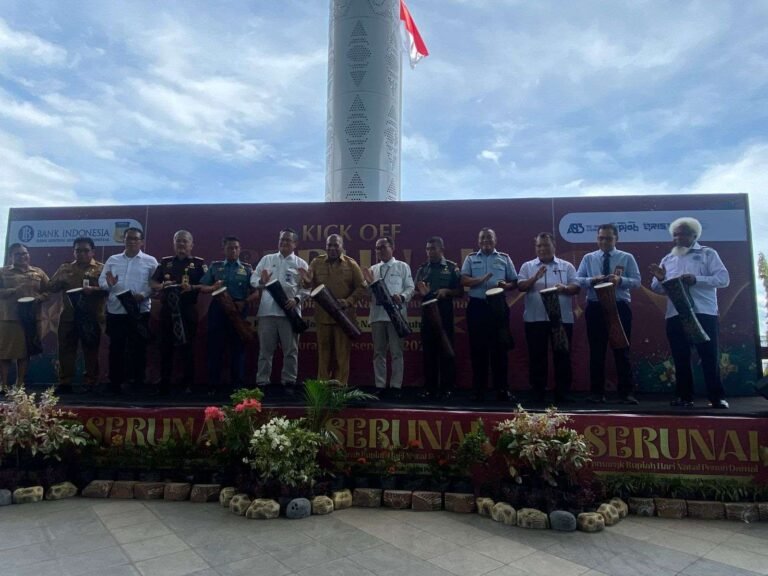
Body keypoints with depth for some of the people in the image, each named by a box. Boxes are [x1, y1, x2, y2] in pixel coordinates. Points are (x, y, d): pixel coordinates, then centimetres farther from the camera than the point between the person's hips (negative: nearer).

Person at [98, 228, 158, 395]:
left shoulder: (150, 261, 3)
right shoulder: (112, 260, 12)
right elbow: (101, 281, 8)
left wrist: (143, 295, -19)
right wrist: (108, 284, -13)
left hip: (139, 312, -2)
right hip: (115, 311, 3)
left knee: (138, 348, 3)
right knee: (116, 348, 7)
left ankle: (136, 383, 14)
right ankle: (115, 383, 18)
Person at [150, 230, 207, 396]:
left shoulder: (198, 263, 5)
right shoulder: (165, 262, 14)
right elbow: (153, 284, 13)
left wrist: (192, 287, -19)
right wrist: (163, 285, -9)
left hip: (188, 309, -3)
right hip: (167, 309, 3)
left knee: (187, 346, 2)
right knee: (166, 346, 6)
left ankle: (188, 384, 11)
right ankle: (164, 385, 14)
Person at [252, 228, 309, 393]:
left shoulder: (301, 264, 7)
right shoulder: (266, 259, 13)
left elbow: (306, 288, 2)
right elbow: (253, 279, 9)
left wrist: (296, 299, -14)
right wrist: (261, 281, -12)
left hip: (290, 312, -1)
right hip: (267, 311, 1)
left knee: (290, 350, 4)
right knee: (265, 349, 7)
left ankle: (289, 382, 14)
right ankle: (262, 382, 15)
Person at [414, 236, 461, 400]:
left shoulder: (452, 267, 1)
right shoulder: (422, 269, 11)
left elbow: (459, 291, 0)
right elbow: (416, 292, 12)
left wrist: (446, 291, -17)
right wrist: (421, 292, -9)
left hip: (445, 313, -3)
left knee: (446, 351, 1)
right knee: (428, 351, 7)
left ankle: (447, 388, 9)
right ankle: (429, 388, 15)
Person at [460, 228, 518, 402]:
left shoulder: (504, 258, 11)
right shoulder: (471, 258, 10)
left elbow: (515, 282, 11)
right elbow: (464, 280, -2)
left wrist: (506, 285, -11)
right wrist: (481, 279, -19)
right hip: (477, 306, 0)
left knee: (499, 347, 2)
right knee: (477, 348, 3)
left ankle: (502, 389, 10)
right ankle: (479, 390, 11)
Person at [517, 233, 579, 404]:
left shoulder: (567, 266, 10)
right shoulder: (527, 266, 10)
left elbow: (576, 287, 2)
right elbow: (520, 286, -2)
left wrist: (565, 288, -19)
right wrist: (535, 278, -18)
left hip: (562, 319, 0)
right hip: (535, 319, 0)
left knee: (562, 355, 4)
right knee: (537, 356, 4)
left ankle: (562, 393, 14)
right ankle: (538, 393, 14)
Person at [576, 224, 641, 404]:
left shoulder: (627, 258, 5)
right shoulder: (588, 258, 8)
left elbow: (636, 281, -2)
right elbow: (577, 280, 2)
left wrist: (620, 280, -20)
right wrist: (592, 280, -17)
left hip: (620, 308, -1)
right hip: (595, 308, 1)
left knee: (622, 351, 2)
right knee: (596, 352, 5)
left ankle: (626, 393, 9)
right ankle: (597, 392, 14)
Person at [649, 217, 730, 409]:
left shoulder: (707, 254, 6)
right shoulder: (667, 259, 16)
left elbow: (724, 278, -5)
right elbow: (658, 289, 14)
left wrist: (696, 279, -18)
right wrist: (660, 279, -9)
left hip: (704, 313, -4)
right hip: (675, 315, 4)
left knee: (709, 357, 0)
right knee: (680, 358, 6)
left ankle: (717, 397, 9)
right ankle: (685, 397, 13)